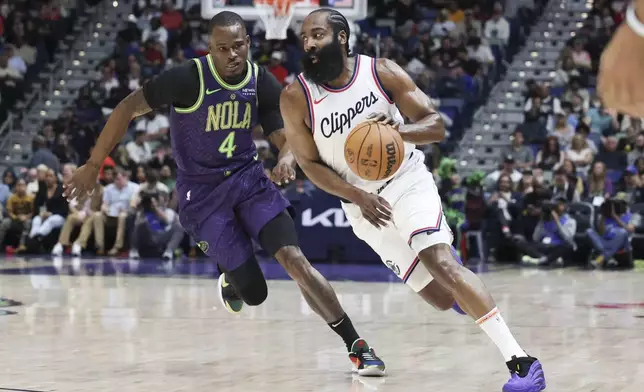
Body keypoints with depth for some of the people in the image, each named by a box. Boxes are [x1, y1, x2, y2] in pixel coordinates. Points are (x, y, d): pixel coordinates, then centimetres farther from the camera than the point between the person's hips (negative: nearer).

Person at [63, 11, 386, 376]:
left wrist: (288, 157, -29)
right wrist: (93, 166, -11)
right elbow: (129, 107, -12)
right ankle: (230, 278, 32)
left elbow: (287, 136, -3)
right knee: (254, 294, -7)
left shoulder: (263, 83, -7)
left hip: (249, 178, 3)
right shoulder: (189, 78, -19)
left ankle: (358, 347, -10)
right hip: (202, 192, -3)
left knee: (295, 260, -18)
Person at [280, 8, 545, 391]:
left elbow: (436, 125, -10)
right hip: (362, 202, 2)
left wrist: (400, 130, -32)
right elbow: (310, 164, -4)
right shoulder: (296, 97, -12)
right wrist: (358, 196, -18)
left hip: (408, 181, -2)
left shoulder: (382, 72, -13)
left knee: (439, 261, -25)